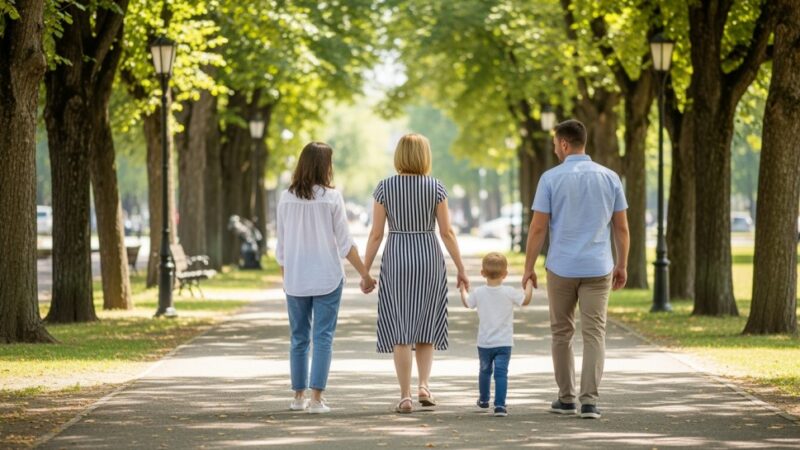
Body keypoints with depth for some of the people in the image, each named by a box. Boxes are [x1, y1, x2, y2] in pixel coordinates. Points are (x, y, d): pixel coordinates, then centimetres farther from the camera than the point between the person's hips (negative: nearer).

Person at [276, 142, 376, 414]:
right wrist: (365, 274, 0)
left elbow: (281, 246, 5)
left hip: (295, 279, 3)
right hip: (327, 278, -3)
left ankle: (299, 396, 18)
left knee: (299, 338, 13)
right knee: (323, 337, 0)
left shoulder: (286, 198, 0)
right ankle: (316, 398, -6)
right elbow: (345, 243, -7)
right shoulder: (331, 197, -8)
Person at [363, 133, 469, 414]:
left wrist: (365, 270, 3)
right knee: (425, 326, 15)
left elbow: (376, 234, -3)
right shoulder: (435, 188, -3)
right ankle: (424, 385, -1)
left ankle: (405, 396, -1)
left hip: (396, 260, 0)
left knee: (400, 330, 3)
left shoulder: (384, 187, -3)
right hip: (429, 258, 0)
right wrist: (461, 269, 4)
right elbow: (447, 232, -3)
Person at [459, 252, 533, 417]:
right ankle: (500, 405, -17)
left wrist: (463, 288, 30)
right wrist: (529, 283, 17)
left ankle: (483, 399, 41)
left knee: (485, 370, 22)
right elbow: (526, 300, 3)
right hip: (504, 342, -2)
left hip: (484, 343, 2)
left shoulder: (478, 293, -7)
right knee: (501, 373, -6)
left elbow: (467, 303, 13)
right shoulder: (509, 293, -12)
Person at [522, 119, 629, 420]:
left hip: (561, 268, -1)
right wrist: (622, 265, 15)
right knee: (594, 335, 0)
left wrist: (528, 268, 2)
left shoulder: (551, 178, -5)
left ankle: (566, 398, 18)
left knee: (562, 333, 13)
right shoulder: (609, 178, 2)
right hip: (598, 269, 1)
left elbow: (538, 228, -6)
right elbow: (621, 227, 5)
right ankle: (589, 401, -9)